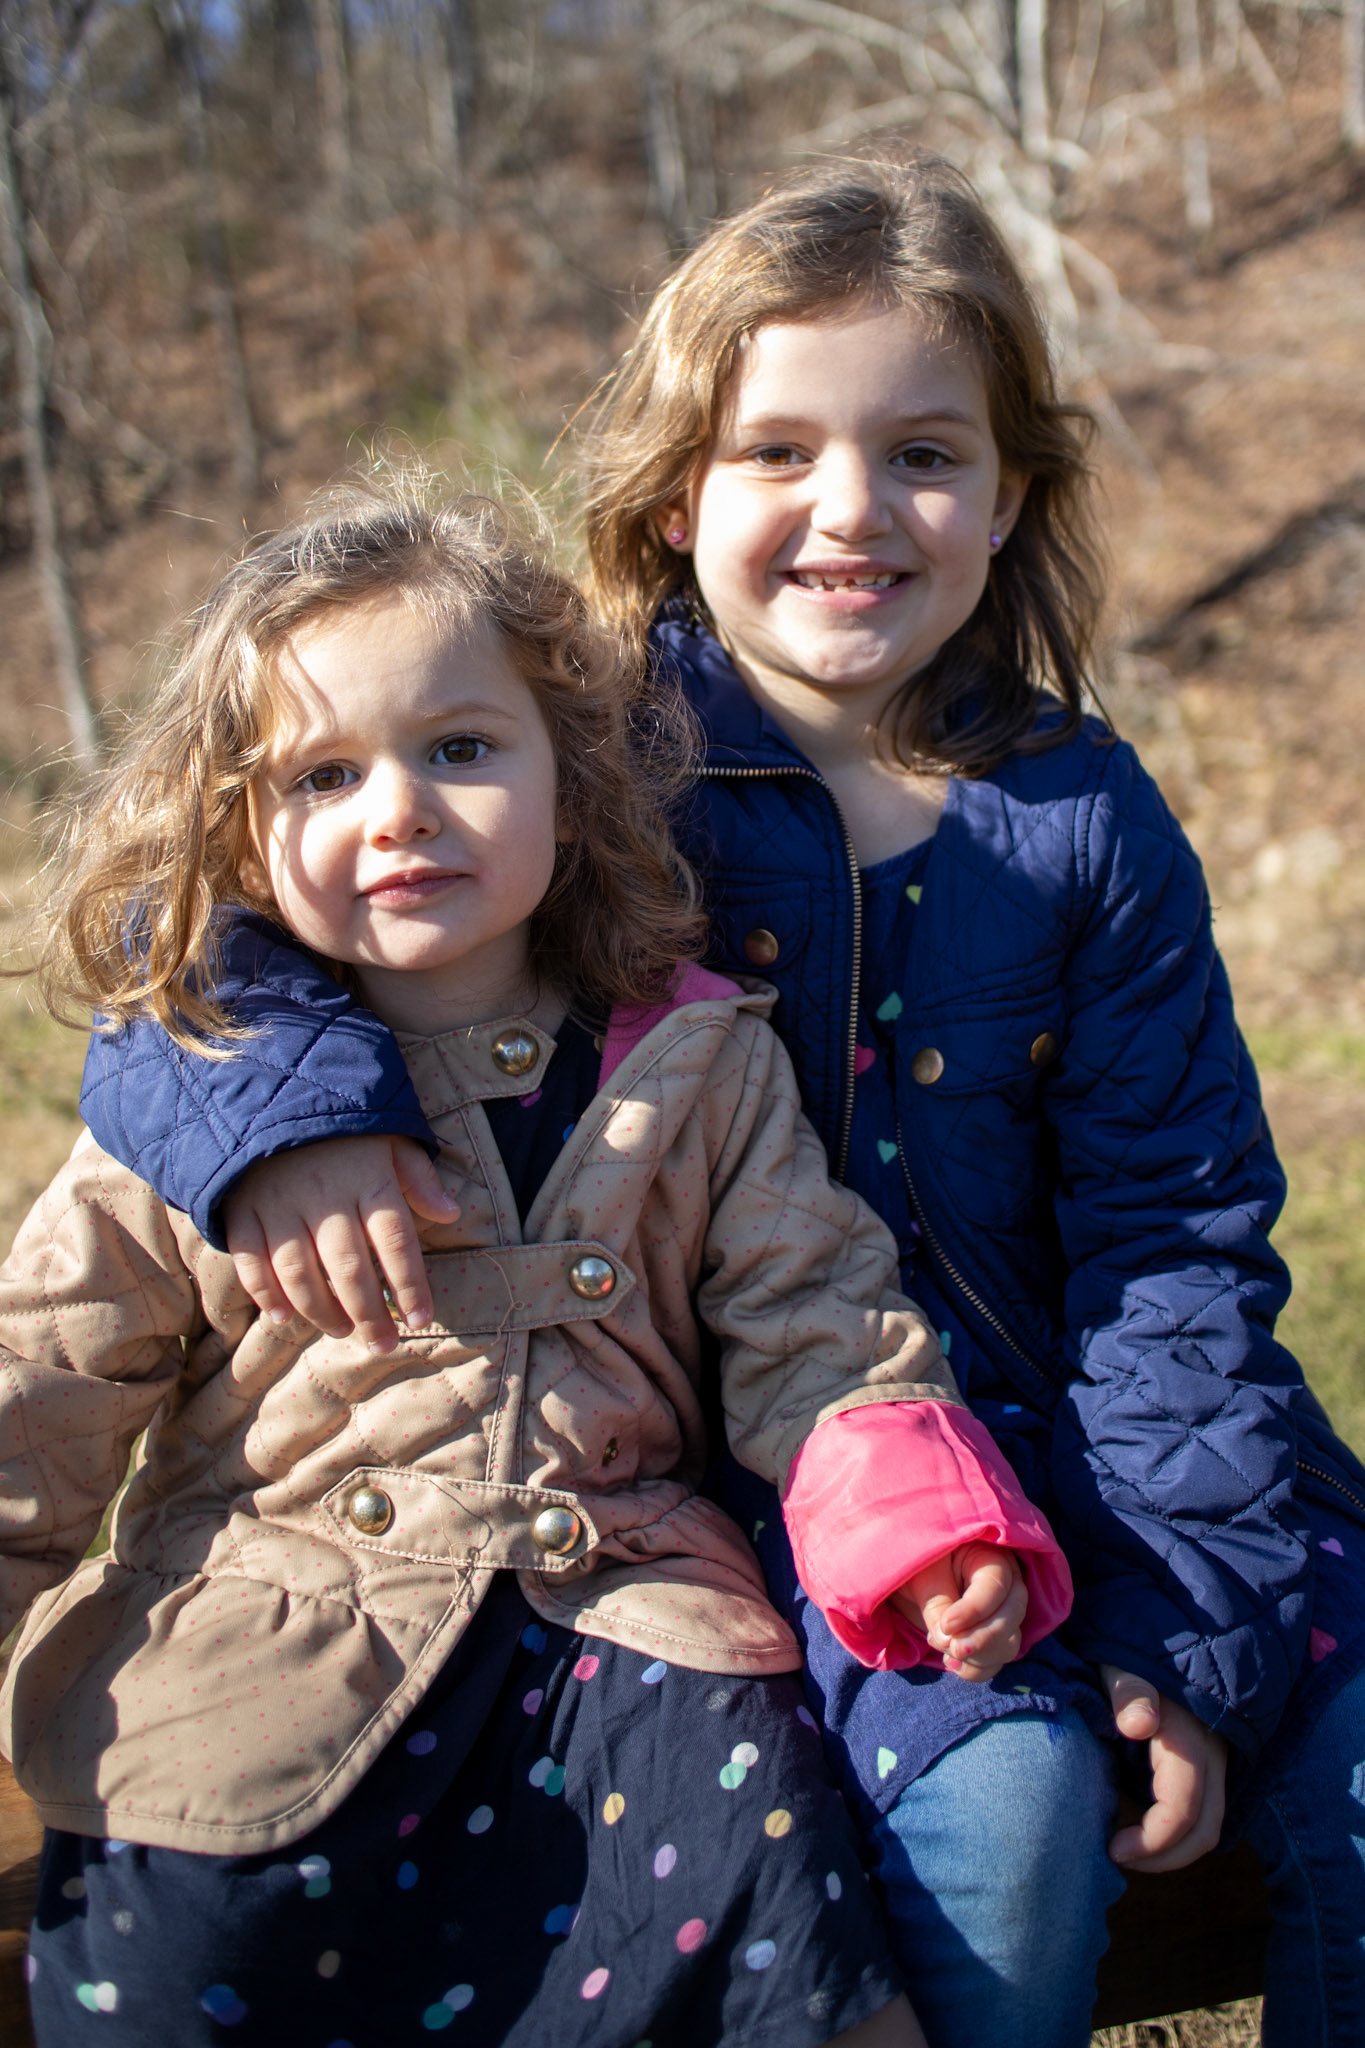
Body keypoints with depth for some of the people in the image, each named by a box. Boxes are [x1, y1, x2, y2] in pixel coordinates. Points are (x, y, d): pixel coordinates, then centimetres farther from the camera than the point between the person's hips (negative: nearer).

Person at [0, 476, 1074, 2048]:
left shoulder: (696, 1064, 3)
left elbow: (810, 1326, 6)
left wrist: (924, 1522, -9)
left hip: (618, 1599, 1)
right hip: (269, 1626, 0)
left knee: (752, 1836, -21)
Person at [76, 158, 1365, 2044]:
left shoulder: (1083, 818, 0)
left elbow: (1169, 1236, 0)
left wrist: (1190, 1620, -7)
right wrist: (282, 1097, -27)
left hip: (1058, 1425, 4)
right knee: (1005, 1791, -25)